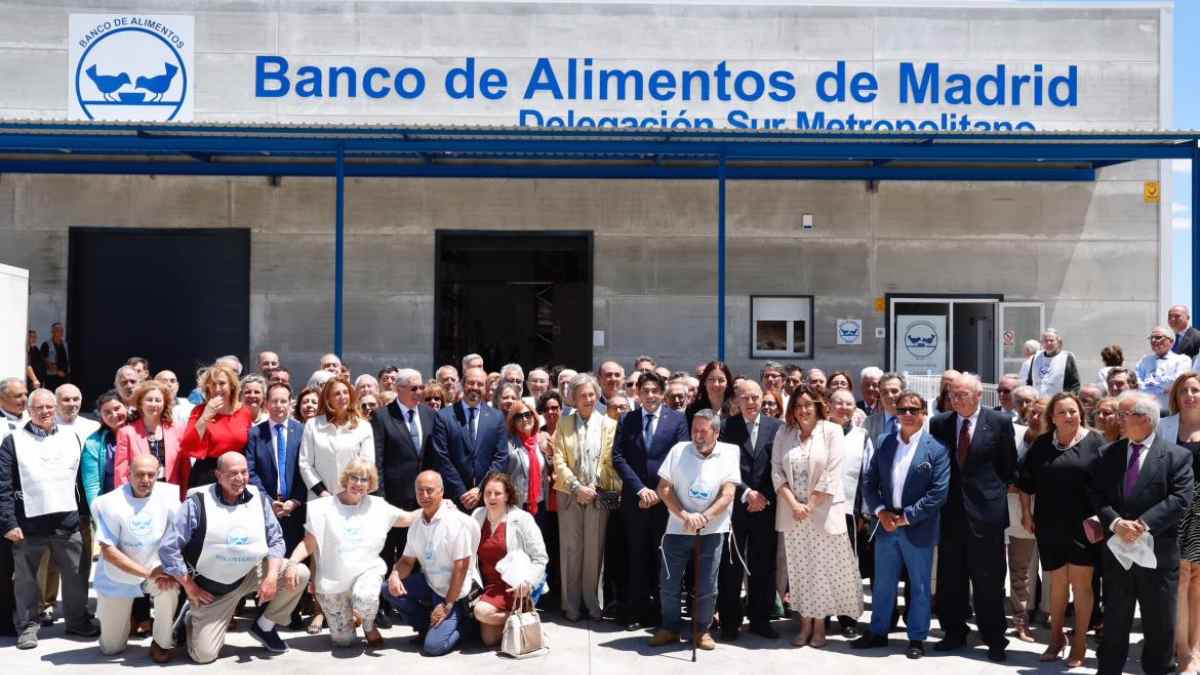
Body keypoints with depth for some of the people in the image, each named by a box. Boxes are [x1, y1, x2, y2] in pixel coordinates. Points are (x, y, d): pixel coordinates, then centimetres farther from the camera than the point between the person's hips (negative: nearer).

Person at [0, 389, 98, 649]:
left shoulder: (72, 438, 10)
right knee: (27, 579, 8)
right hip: (28, 524, -3)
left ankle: (78, 620, 24)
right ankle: (27, 626, 23)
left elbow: (83, 479, 14)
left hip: (68, 523, 3)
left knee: (76, 575, 9)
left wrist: (87, 512, 10)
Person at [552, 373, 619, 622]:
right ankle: (570, 604, 12)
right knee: (571, 550, 3)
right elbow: (559, 461, 0)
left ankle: (592, 603, 14)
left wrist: (594, 487, -8)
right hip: (570, 495, 0)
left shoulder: (609, 425, 4)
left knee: (594, 550, 3)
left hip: (599, 496, 0)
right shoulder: (564, 424, 5)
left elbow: (611, 461, 2)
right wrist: (577, 487, -10)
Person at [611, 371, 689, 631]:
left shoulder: (677, 419, 2)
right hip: (634, 499, 1)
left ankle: (661, 610, 13)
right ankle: (637, 611, 13)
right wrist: (640, 489, -10)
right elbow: (618, 458, 0)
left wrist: (659, 492, -9)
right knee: (637, 557, 6)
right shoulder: (627, 421, 6)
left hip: (666, 499, -1)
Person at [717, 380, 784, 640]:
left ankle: (760, 619, 18)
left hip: (766, 505, 1)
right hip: (734, 505, -1)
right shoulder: (726, 427, 1)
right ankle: (729, 621, 12)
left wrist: (765, 497, -6)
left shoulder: (776, 427, 5)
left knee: (764, 565, 6)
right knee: (731, 565, 2)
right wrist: (746, 493, -12)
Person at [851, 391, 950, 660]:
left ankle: (917, 638, 22)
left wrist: (907, 517, -14)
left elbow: (939, 492, -13)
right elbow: (868, 481, 6)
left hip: (918, 528, -4)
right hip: (886, 524, 4)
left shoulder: (936, 448, -8)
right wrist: (880, 511, -7)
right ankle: (877, 632, 27)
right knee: (883, 583, 14)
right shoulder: (885, 443, 5)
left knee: (920, 586, 9)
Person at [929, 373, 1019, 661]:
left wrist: (996, 491, 2)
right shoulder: (939, 423, 3)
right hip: (951, 510, 3)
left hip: (986, 508, -3)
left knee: (989, 579, 3)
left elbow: (1009, 466, 5)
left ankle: (994, 639, 14)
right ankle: (954, 632, 23)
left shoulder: (1000, 422, -3)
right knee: (950, 578, 11)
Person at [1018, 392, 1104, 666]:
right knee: (1057, 583, 13)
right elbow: (1026, 481, 10)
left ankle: (1079, 641, 18)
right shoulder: (1042, 444, 4)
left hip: (1083, 525, -2)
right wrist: (1026, 513, 7)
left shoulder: (1094, 442, -4)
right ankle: (1056, 637, 27)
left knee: (1081, 583, 5)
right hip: (1050, 525, 3)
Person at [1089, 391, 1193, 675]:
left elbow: (1181, 499, -14)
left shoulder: (1177, 455, -5)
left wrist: (1143, 523, -22)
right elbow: (1096, 494, 0)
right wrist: (1115, 522, -16)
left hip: (1158, 551, -3)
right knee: (1114, 622, 12)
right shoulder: (1107, 454, 5)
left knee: (1160, 625, 10)